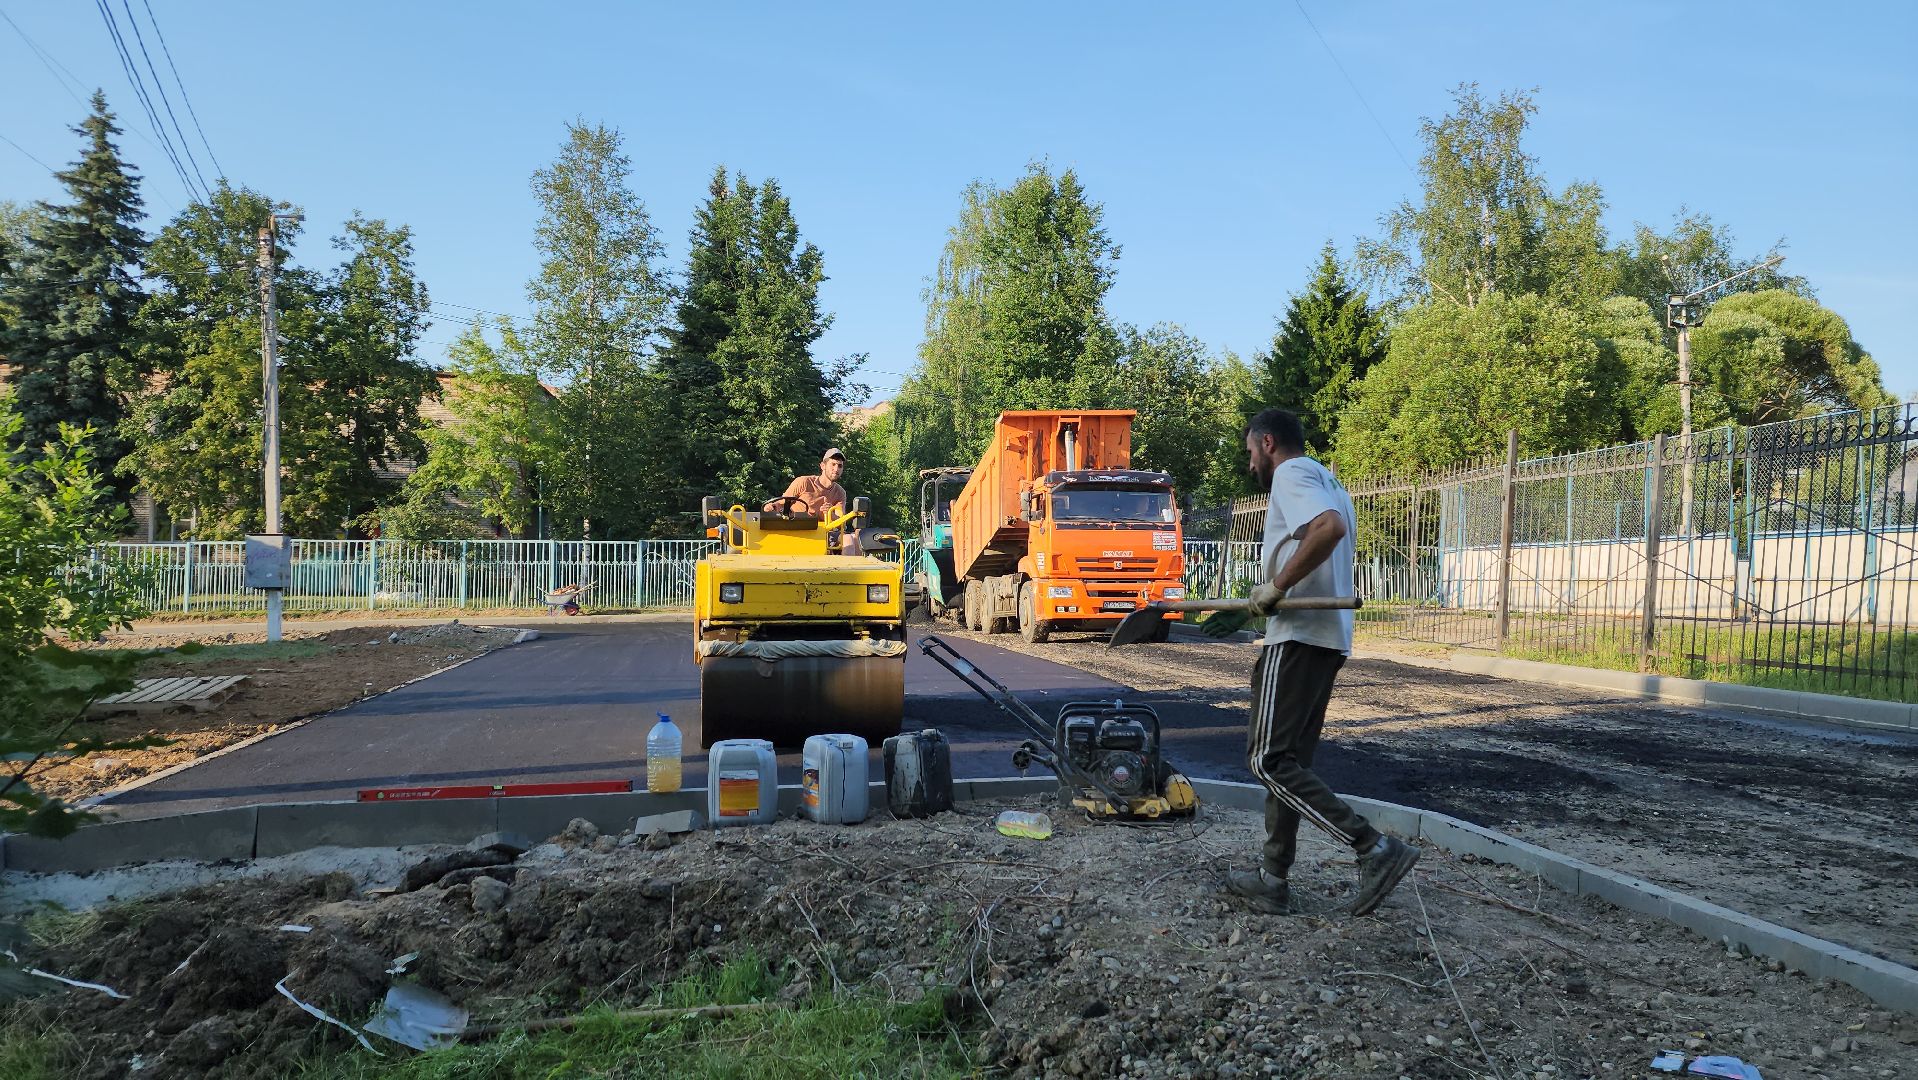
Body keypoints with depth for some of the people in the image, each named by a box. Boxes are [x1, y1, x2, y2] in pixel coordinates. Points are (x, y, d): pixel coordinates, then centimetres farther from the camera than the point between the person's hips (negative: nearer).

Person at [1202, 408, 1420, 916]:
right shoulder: (1327, 482, 24)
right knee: (1286, 761, 13)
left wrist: (1275, 587, -20)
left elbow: (1330, 527, -27)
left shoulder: (1291, 472, -6)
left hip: (1297, 640, -10)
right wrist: (1251, 610, 30)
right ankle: (1273, 881, 17)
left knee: (1269, 760, -10)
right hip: (1328, 639, 10)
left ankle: (1375, 848, -15)